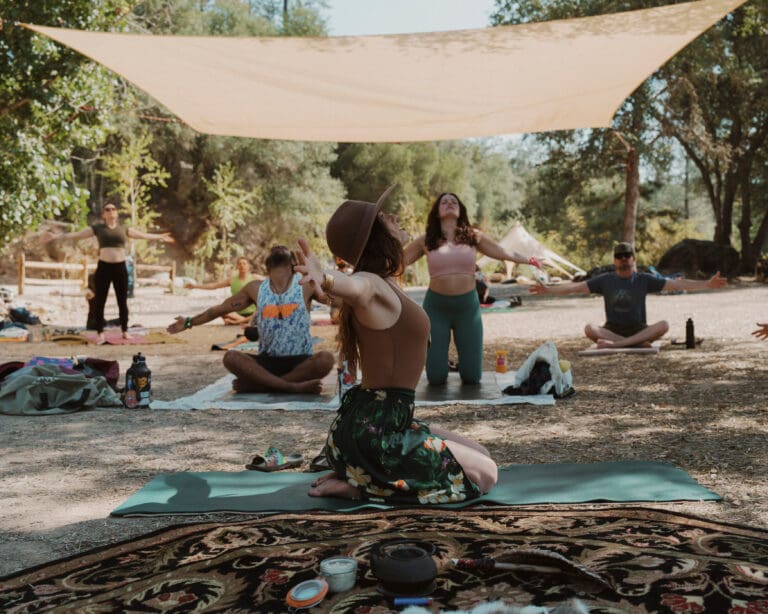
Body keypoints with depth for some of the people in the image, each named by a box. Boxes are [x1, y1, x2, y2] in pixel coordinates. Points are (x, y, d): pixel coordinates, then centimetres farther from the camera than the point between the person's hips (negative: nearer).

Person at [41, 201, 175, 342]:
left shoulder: (124, 229, 10)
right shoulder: (97, 228, 4)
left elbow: (143, 235, 20)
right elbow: (75, 234, 1)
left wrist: (160, 237, 24)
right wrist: (55, 237, -6)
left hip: (120, 268, 2)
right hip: (104, 267, -2)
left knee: (122, 302, 7)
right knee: (99, 302, 0)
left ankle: (125, 332, 16)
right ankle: (101, 334, 8)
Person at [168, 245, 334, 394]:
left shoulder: (306, 285, 0)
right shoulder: (256, 289, 7)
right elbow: (221, 308, 19)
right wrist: (189, 322, 26)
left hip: (300, 362, -2)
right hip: (267, 361, 2)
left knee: (326, 359, -34)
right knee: (231, 358, -24)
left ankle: (256, 384, -29)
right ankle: (294, 387, -33)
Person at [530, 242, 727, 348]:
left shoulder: (644, 279, 3)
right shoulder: (605, 280, 3)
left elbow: (675, 284, -1)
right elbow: (576, 287, -3)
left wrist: (707, 284, -10)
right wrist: (548, 290, -14)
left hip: (639, 330, 1)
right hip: (611, 330, 0)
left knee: (663, 325, -30)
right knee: (589, 329, -31)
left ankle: (615, 344, -37)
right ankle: (637, 344, -33)